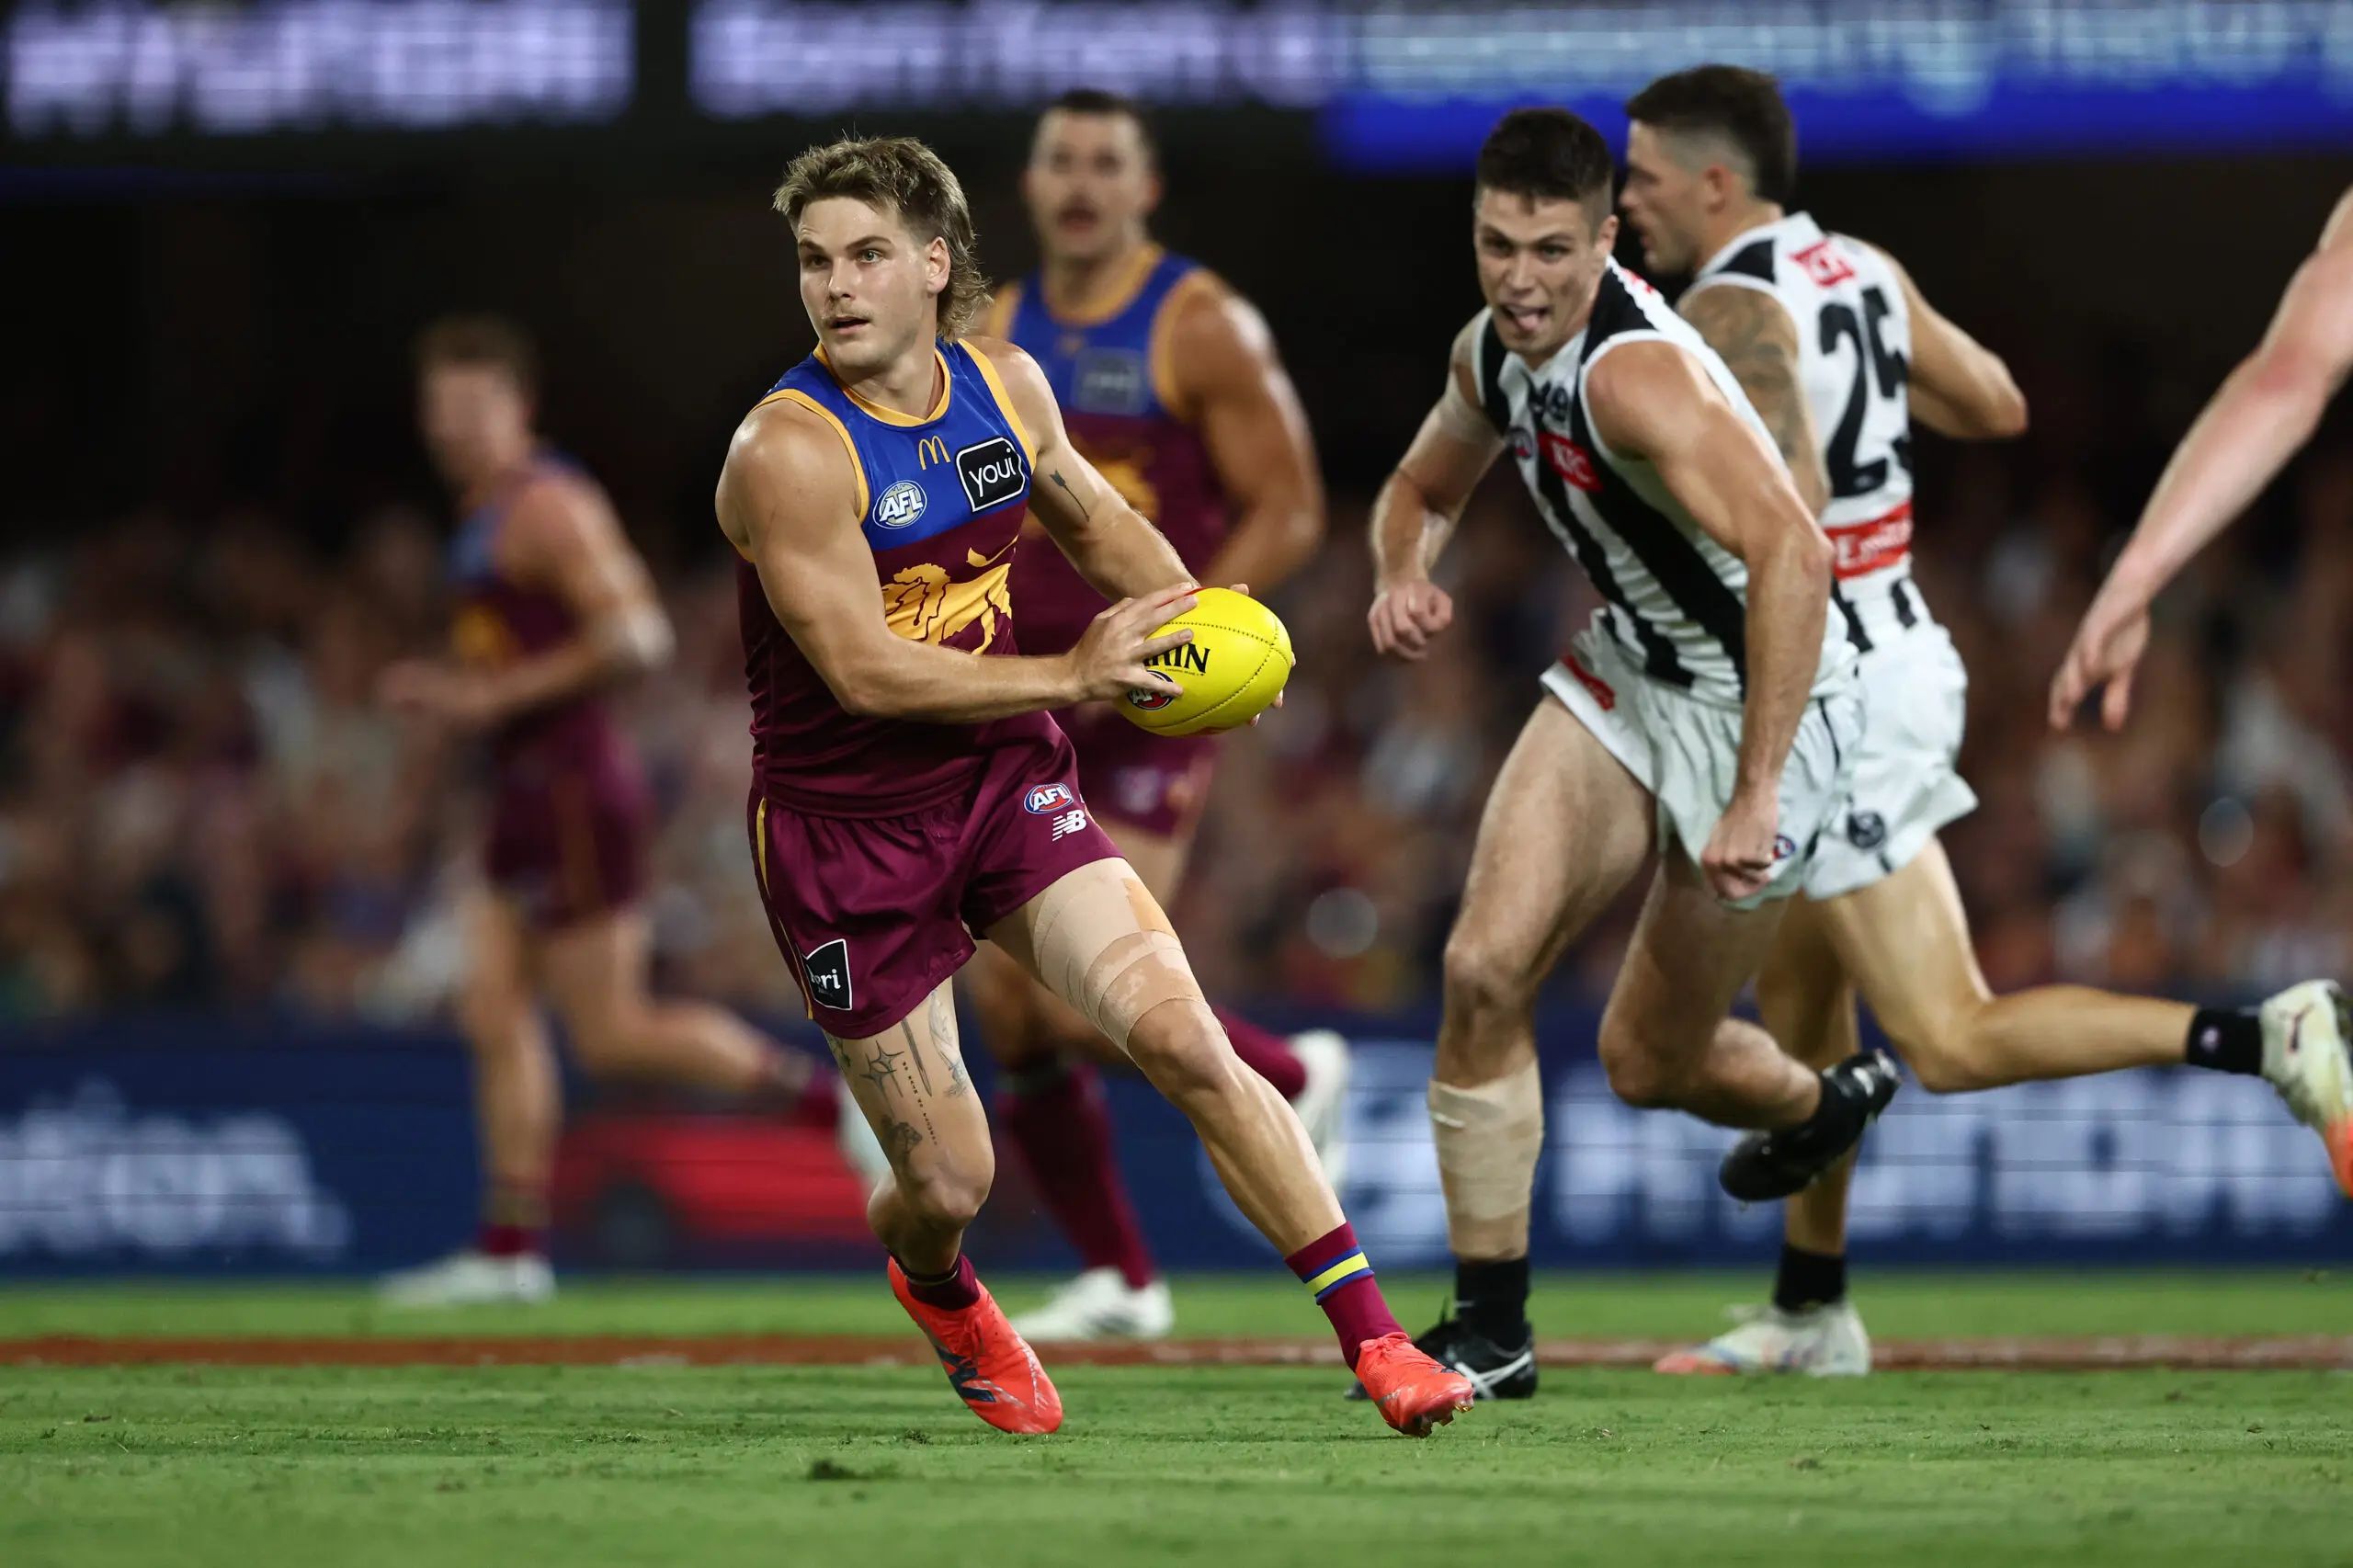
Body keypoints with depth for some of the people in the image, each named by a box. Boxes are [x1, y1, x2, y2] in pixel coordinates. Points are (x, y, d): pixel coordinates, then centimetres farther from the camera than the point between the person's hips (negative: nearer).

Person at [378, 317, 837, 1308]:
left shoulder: (547, 508, -13)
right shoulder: (489, 517, 17)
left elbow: (635, 639, -21)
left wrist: (496, 695, -19)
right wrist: (448, 693, 14)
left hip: (573, 788, -10)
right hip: (529, 791, 10)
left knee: (612, 1033, -9)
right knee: (494, 1014, 4)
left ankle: (827, 1098, -2)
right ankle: (510, 1248, 4)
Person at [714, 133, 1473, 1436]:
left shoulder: (1004, 385, 0)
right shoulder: (788, 452, -20)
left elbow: (1095, 521, 21)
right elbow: (865, 672, -24)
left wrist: (1195, 620, 2)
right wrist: (1072, 677, -27)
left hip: (1008, 784, 4)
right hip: (845, 827, -4)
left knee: (1181, 1037, -17)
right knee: (947, 1183, 1)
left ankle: (1373, 1340, -14)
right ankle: (938, 1289, 41)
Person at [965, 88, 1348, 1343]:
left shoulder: (1200, 331, -6)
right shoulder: (995, 335, 11)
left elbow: (1288, 512, -9)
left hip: (1150, 710, -6)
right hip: (1022, 699, 6)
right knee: (1008, 1004, 0)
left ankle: (1295, 1081, 13)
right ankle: (1117, 1280, 14)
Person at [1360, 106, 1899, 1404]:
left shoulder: (1636, 374, -30)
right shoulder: (1493, 352, -2)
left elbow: (1791, 560, -40)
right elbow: (1423, 489, 19)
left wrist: (1754, 802, -40)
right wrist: (1404, 572, -7)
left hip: (1761, 711, -7)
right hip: (1624, 677, 7)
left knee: (1650, 1064, 6)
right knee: (1484, 969, -11)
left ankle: (1816, 1104, 43)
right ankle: (1491, 1327, 0)